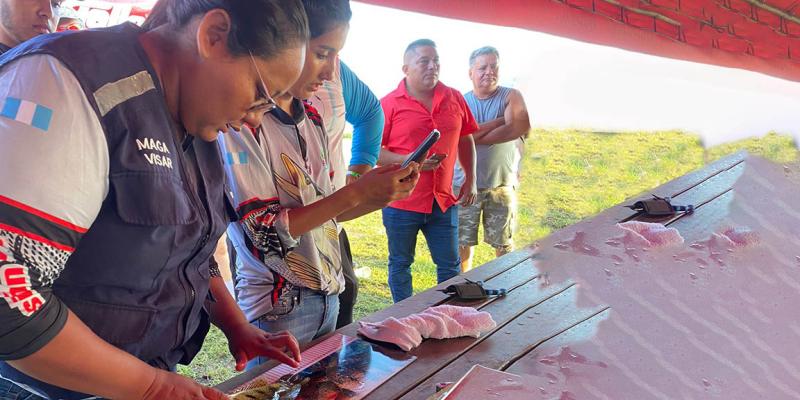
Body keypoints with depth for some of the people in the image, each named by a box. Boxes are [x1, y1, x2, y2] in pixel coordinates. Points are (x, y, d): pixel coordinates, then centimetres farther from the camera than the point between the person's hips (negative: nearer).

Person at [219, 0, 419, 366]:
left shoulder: (312, 119, 6)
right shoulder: (243, 121, -17)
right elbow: (263, 232, -21)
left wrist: (380, 196, -5)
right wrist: (355, 192, -22)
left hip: (328, 295, 8)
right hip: (278, 309, -7)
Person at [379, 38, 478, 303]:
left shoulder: (455, 99, 5)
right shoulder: (390, 104, -7)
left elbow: (465, 140, 16)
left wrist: (470, 179, 11)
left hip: (443, 201, 3)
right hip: (401, 201, -3)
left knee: (450, 265, 11)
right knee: (400, 265, 12)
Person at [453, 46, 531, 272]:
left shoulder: (511, 97, 0)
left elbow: (521, 128, -19)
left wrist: (476, 137, -15)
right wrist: (500, 120, -15)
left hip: (502, 183, 0)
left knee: (504, 243, 11)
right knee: (463, 241, 9)